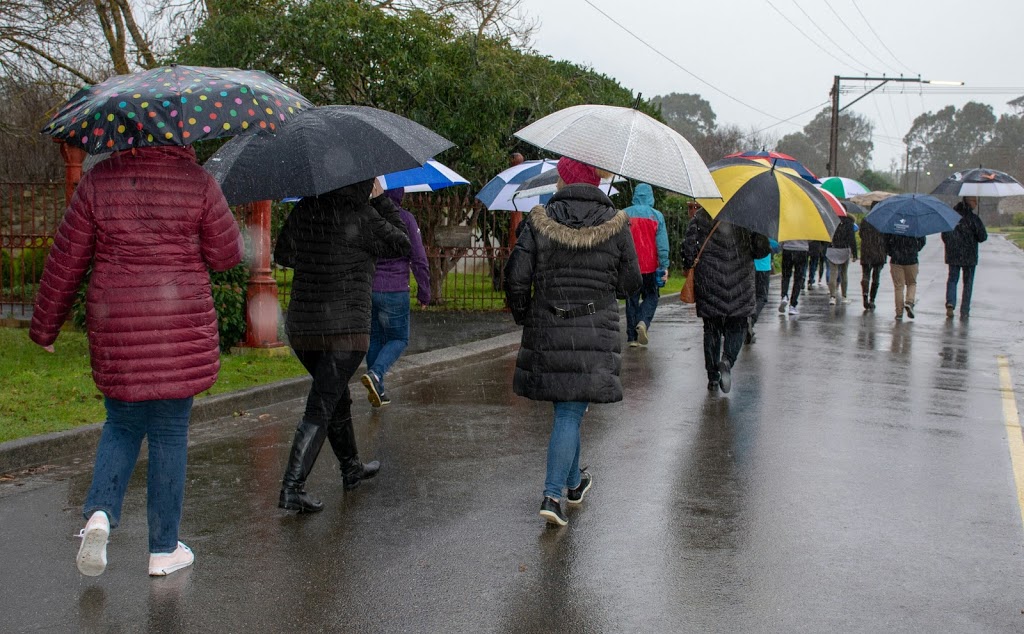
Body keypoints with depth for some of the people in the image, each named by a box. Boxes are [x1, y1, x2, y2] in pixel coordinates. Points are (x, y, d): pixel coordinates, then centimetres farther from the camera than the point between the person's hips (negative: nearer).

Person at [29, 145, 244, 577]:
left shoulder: (97, 182, 1)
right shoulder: (197, 183, -5)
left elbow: (65, 263, 4)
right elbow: (226, 256, 0)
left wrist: (45, 327, 14)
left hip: (115, 329, 2)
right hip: (180, 331, -2)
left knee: (122, 425, 20)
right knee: (170, 433, 8)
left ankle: (100, 512, -3)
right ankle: (164, 549, 15)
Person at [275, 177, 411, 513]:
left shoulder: (303, 210, 5)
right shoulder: (362, 216, -12)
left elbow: (282, 254, 18)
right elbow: (401, 245, 2)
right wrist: (382, 200, 8)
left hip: (300, 326, 6)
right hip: (345, 328, -6)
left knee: (338, 398, 23)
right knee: (320, 410, -4)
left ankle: (351, 467, 38)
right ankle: (292, 488, -9)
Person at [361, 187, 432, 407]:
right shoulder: (405, 218, -8)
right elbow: (419, 259, -8)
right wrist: (424, 292, 2)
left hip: (365, 289, 4)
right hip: (394, 290, -4)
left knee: (374, 339, 15)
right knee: (399, 338, 9)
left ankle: (378, 391, 17)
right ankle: (376, 373, -16)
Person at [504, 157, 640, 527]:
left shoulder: (539, 222, -4)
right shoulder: (615, 224, -2)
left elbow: (516, 277, -5)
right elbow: (630, 283, 2)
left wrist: (523, 316, 11)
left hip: (547, 329, 1)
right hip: (595, 331, -1)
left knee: (566, 407, 18)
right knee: (570, 412, 2)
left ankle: (573, 483, 35)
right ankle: (552, 495, -4)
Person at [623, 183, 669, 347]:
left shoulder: (625, 214, -1)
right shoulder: (657, 216, -2)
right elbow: (662, 243, -4)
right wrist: (664, 266, -1)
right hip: (650, 266, -1)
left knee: (631, 300, 9)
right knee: (651, 297, 13)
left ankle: (632, 337, 8)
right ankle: (643, 322, -14)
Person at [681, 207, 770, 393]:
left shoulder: (701, 216, -1)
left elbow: (689, 245, -6)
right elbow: (761, 249, -3)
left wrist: (689, 266, 10)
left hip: (708, 281, 1)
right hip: (740, 282, -1)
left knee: (711, 329, 11)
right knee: (736, 327, 12)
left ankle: (713, 378, 11)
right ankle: (727, 360, -16)